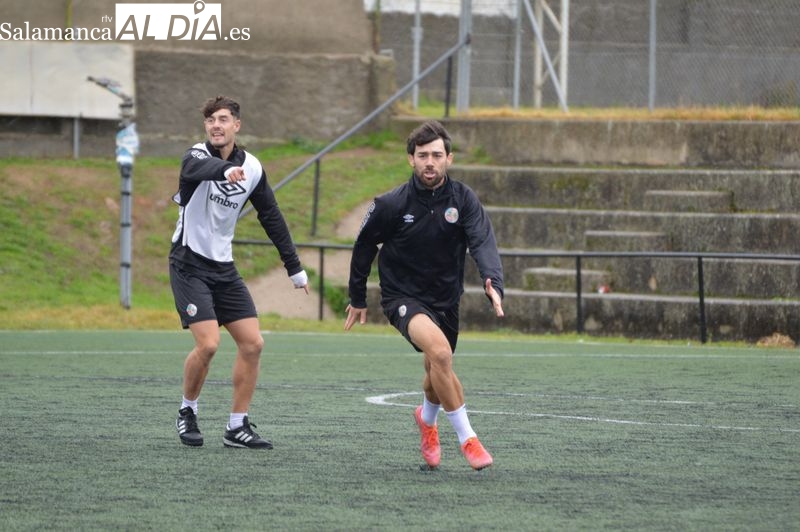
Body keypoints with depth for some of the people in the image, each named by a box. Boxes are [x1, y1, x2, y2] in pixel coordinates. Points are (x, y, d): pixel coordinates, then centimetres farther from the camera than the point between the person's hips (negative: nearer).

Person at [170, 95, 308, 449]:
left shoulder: (252, 168, 3)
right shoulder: (198, 156, -13)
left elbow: (271, 217, 13)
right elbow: (197, 169, -40)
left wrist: (294, 267, 14)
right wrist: (226, 170, -63)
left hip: (224, 267, 6)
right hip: (190, 264, -6)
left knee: (252, 343, -2)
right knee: (208, 343, -18)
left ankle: (237, 427, 7)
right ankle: (187, 412, 7)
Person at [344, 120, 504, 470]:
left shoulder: (463, 199, -10)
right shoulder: (391, 205, -14)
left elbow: (482, 242, -25)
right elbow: (364, 247, 2)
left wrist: (494, 284, -43)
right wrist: (357, 299, 8)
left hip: (446, 300, 4)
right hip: (403, 297, -4)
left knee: (436, 371, 19)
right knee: (439, 350, -31)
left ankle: (428, 418, 56)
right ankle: (467, 438, -24)